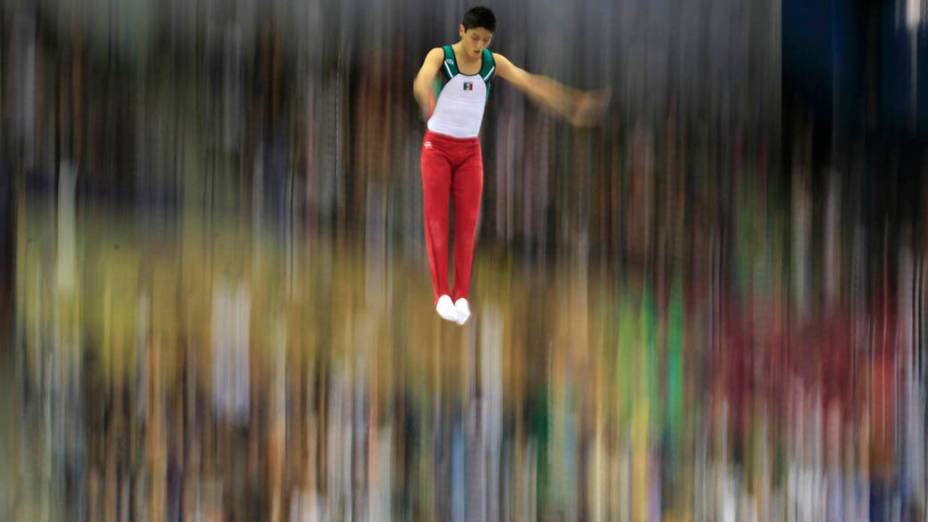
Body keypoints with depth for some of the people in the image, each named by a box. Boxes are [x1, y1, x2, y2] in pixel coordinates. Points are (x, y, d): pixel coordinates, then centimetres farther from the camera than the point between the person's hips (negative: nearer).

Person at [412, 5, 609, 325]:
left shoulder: (494, 63, -5)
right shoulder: (440, 56, -17)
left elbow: (529, 82, -14)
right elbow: (424, 77, -39)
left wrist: (569, 104, -28)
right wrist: (426, 99, -63)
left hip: (470, 151, 3)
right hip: (437, 146, -3)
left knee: (467, 222, -3)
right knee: (436, 219, -7)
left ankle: (461, 295, -1)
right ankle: (442, 294, -6)